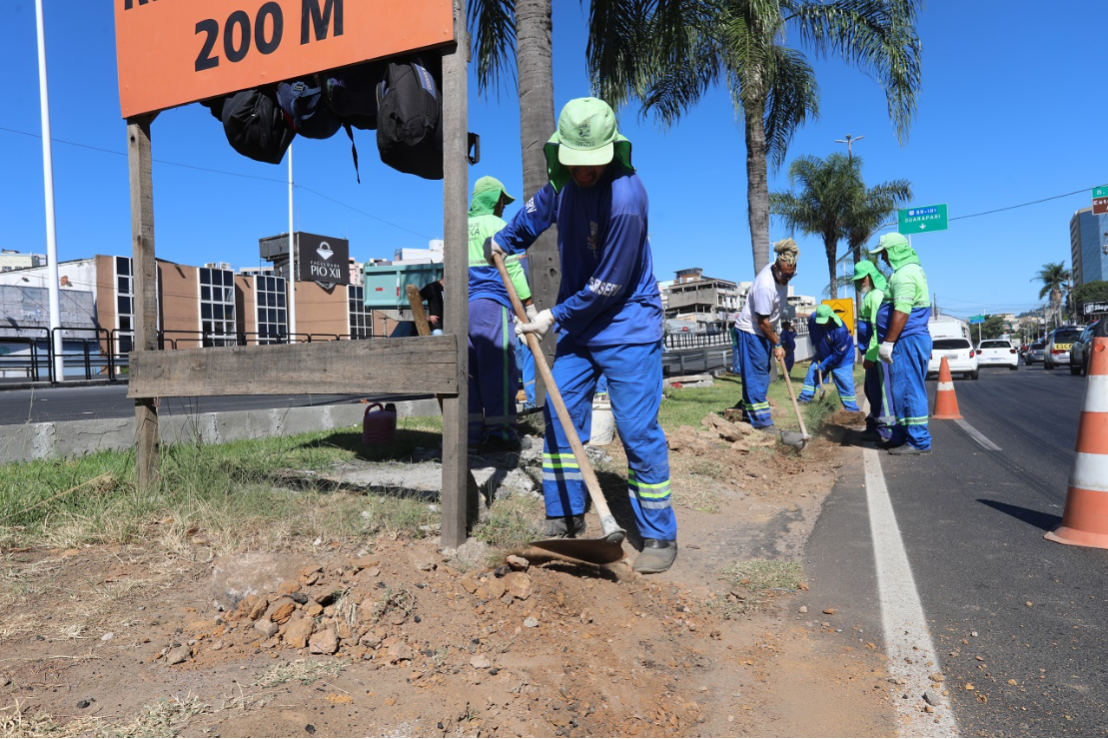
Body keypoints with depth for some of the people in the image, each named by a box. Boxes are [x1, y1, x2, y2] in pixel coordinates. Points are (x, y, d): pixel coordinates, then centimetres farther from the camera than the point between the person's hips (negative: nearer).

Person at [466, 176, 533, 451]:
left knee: (470, 367, 6)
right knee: (498, 366, -7)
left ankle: (473, 431, 7)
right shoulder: (497, 225, 0)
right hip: (491, 303, -7)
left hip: (461, 305, 7)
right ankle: (500, 432, -10)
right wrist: (529, 305, -5)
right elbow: (512, 269, -7)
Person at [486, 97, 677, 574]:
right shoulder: (565, 179, -1)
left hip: (627, 328, -8)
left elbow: (608, 286, -21)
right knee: (559, 415, 8)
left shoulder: (625, 200, -25)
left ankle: (659, 538, 9)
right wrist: (504, 239, 31)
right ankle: (565, 521, 22)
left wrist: (553, 317, -12)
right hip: (579, 325, 8)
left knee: (638, 432, -6)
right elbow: (540, 207, 25)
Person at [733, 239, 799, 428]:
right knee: (757, 374, -8)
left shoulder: (781, 272, -2)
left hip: (766, 330, 9)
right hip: (751, 330, -9)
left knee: (761, 373, 13)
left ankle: (748, 413, 23)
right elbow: (763, 322, -24)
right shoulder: (765, 286, -30)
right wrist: (777, 344, -15)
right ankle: (761, 420, -7)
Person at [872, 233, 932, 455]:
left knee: (908, 390, -7)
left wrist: (888, 342, -21)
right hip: (913, 339, 11)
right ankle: (902, 436, 21)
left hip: (907, 341, -11)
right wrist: (889, 341, 22)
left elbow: (902, 312, -22)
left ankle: (918, 441, -4)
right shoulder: (912, 270, 20)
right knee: (904, 390, 14)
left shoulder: (904, 274, -14)